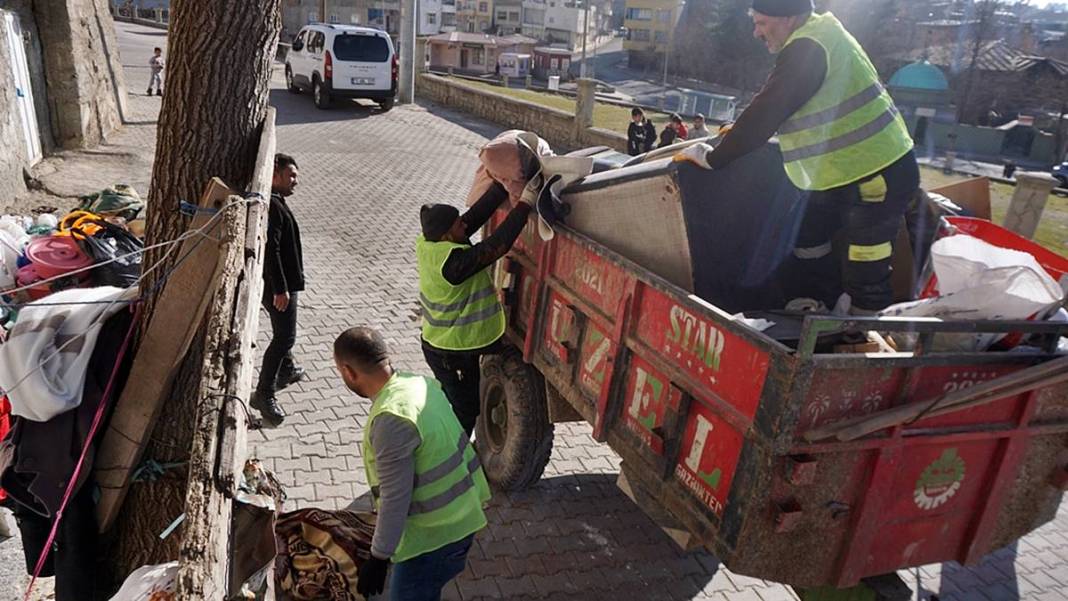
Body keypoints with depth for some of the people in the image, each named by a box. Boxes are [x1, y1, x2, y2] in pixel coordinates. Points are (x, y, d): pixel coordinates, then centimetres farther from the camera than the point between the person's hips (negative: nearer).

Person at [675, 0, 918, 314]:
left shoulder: (809, 48, -21)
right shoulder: (817, 39, 11)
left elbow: (768, 109, -23)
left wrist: (713, 157, -16)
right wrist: (743, 129, 25)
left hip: (880, 174, -11)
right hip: (842, 173, 11)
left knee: (865, 275, -6)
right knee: (808, 248, 17)